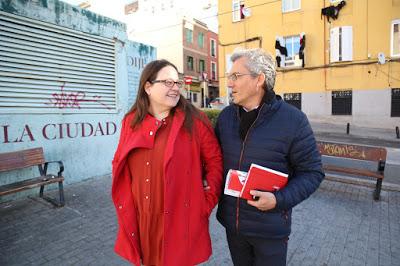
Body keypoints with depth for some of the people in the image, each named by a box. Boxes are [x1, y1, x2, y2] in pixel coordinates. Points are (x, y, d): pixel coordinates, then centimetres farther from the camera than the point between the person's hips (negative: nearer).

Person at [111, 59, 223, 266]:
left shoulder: (194, 120, -8)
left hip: (181, 219, -3)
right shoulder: (131, 121, 2)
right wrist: (126, 207, 3)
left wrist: (208, 201, -7)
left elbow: (215, 161, -5)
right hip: (141, 220, 4)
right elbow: (120, 165, 8)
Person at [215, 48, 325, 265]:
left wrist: (279, 199, -21)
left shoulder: (293, 120, -14)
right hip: (231, 221, 4)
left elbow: (312, 172, -10)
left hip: (270, 228, -4)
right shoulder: (226, 116, 0)